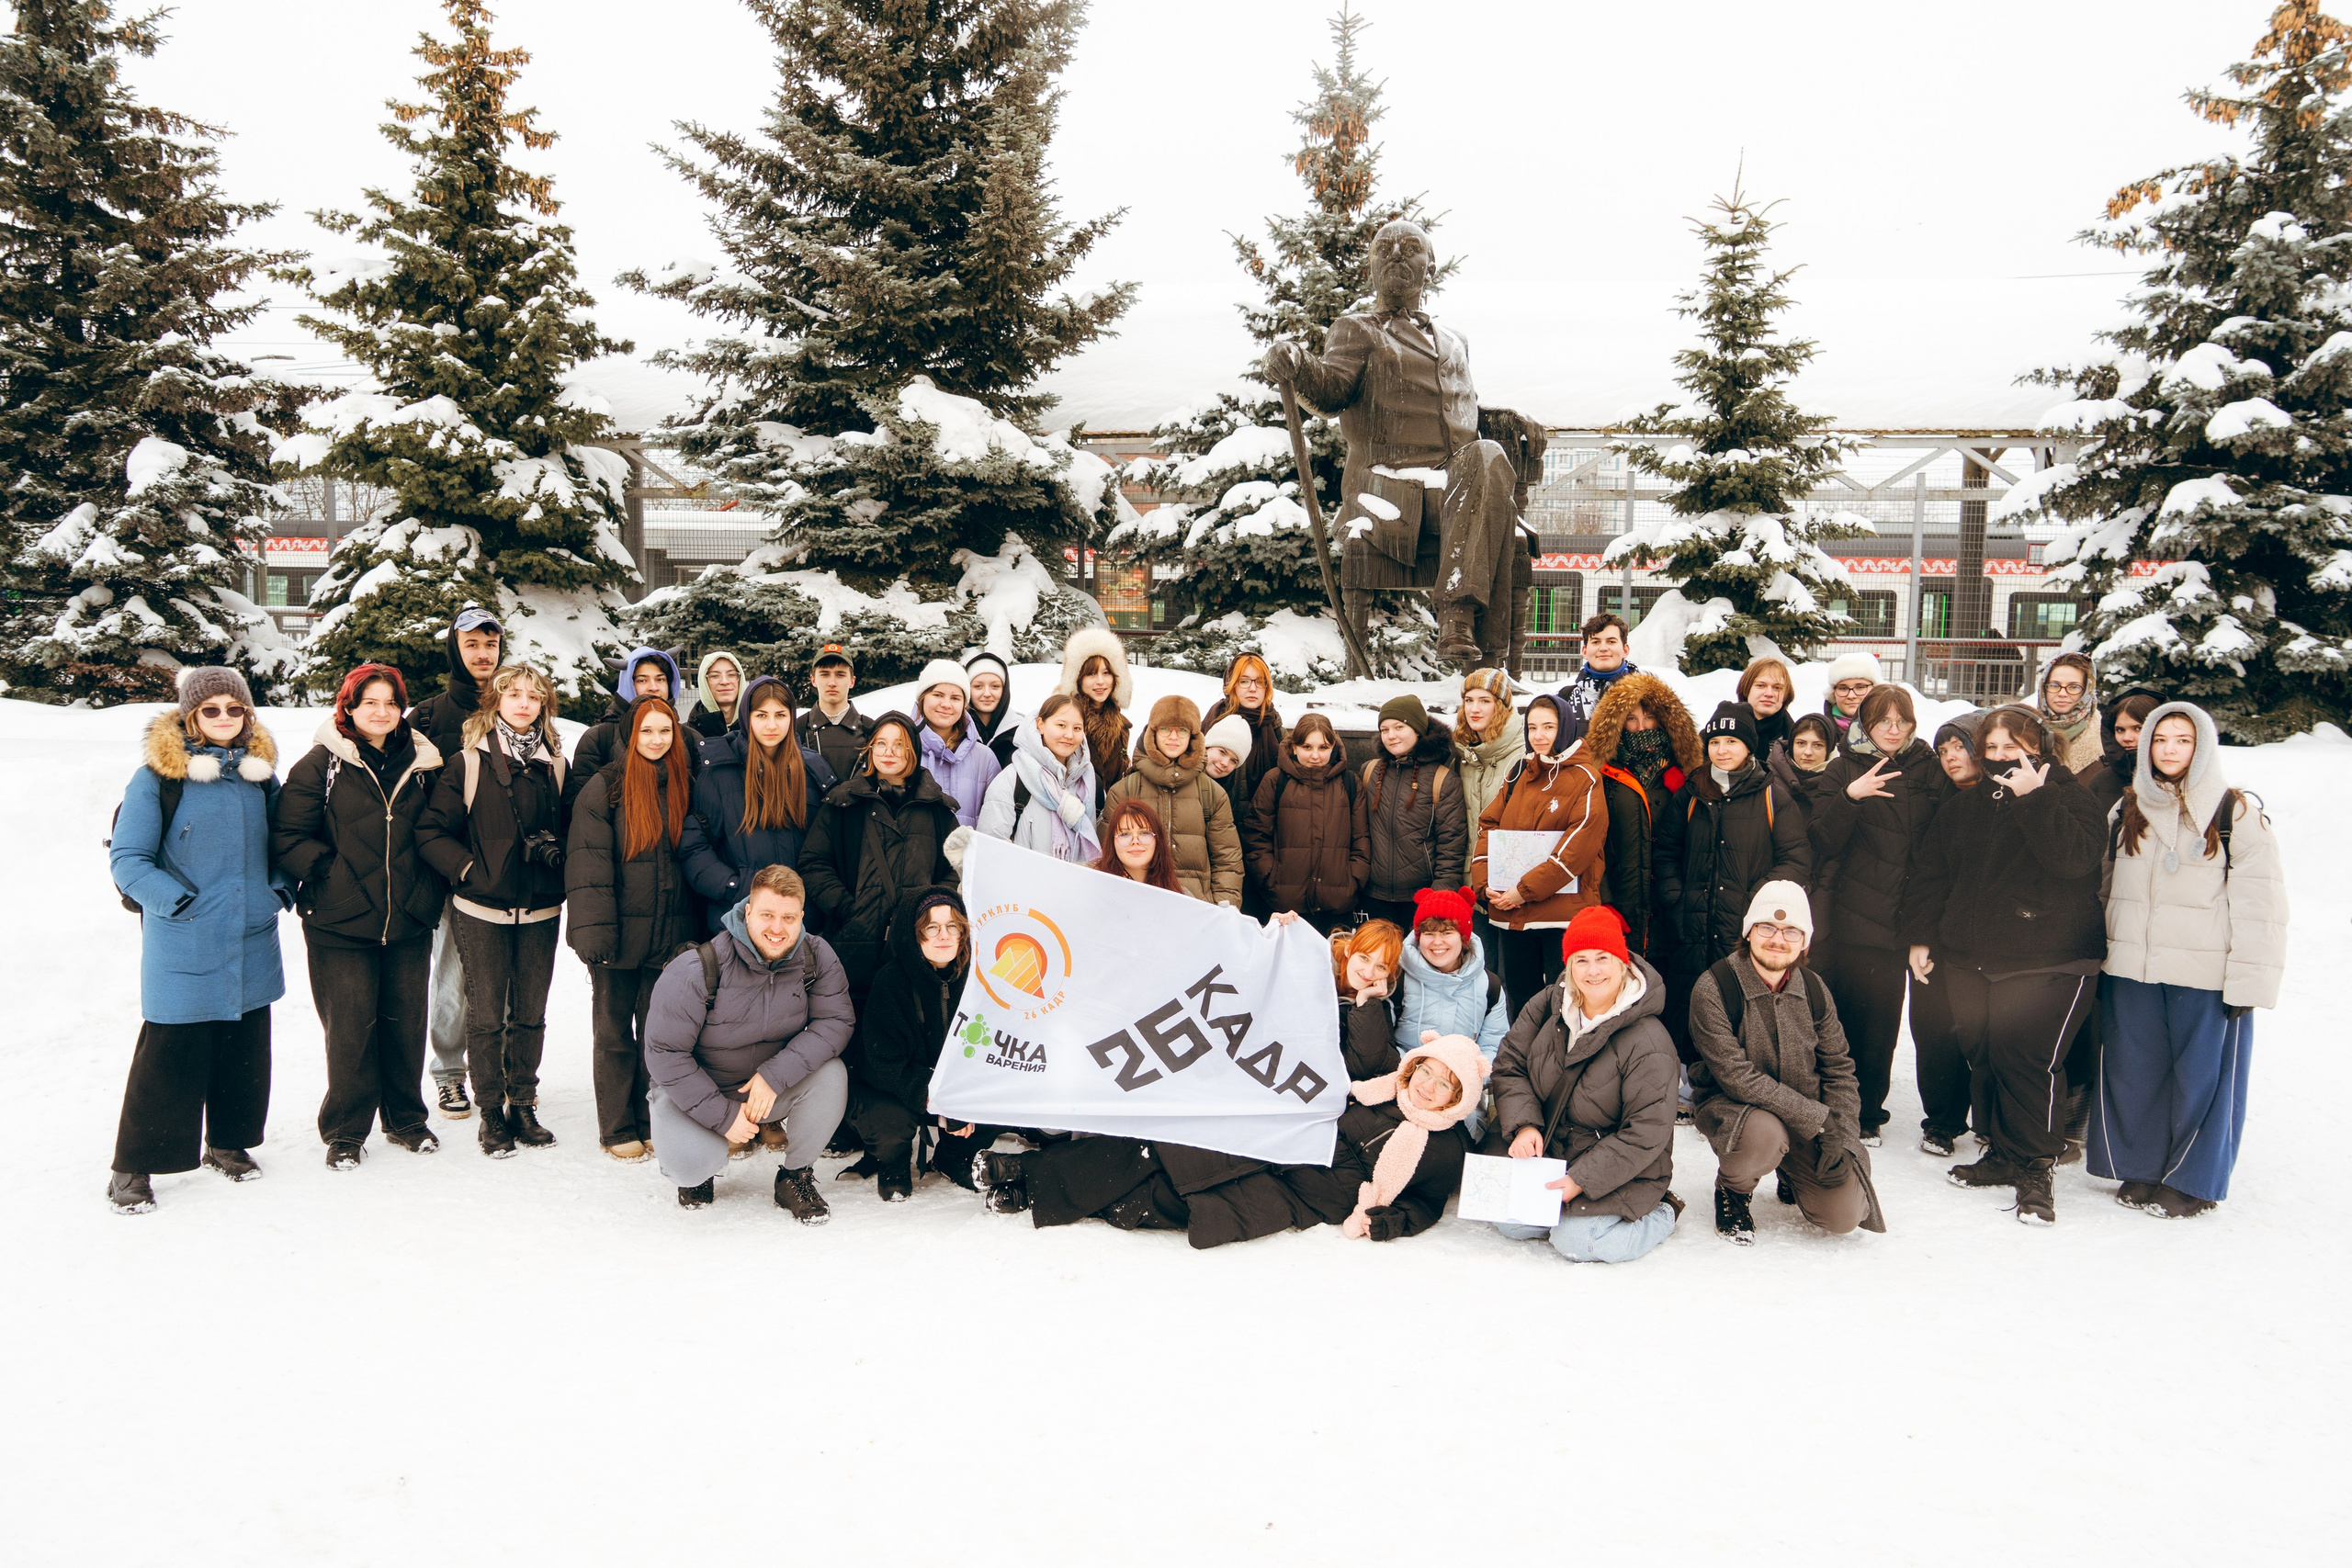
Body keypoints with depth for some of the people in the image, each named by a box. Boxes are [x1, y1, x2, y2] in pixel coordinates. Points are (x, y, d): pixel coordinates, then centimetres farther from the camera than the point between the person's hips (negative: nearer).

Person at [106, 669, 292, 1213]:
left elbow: (280, 843, 20)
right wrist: (178, 901, -16)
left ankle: (228, 1142, 31)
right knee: (171, 1053, -2)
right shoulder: (157, 775, -8)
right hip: (182, 947, -5)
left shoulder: (260, 772, 8)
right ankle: (133, 1167, 11)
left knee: (245, 1046, 14)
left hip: (251, 943, 5)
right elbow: (127, 858, -7)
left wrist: (281, 889, 4)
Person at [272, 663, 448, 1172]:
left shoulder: (420, 764, 8)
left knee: (407, 1021, 9)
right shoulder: (321, 765, -3)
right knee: (349, 1026, 0)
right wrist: (328, 872, -11)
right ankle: (344, 1131, 15)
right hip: (340, 924, -3)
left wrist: (432, 889, 7)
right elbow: (285, 838, -5)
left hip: (410, 922, 3)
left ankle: (405, 1119, 25)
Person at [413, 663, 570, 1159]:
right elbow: (431, 833, -3)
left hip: (539, 911, 3)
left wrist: (557, 852, -5)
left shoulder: (554, 764, 7)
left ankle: (523, 1105, 22)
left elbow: (570, 826, 16)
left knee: (530, 1013, 9)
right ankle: (490, 1111, 15)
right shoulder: (467, 764, -3)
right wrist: (469, 870, -13)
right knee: (485, 1014, 3)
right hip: (481, 911, -3)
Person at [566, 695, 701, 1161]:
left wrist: (696, 929, 9)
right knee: (614, 1030, 7)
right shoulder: (605, 787, -6)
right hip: (619, 933, -3)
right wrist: (593, 926, -19)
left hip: (670, 933, 3)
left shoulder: (684, 785, 7)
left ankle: (654, 1122, 20)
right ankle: (618, 1128, 16)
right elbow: (588, 860, -11)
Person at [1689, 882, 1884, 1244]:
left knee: (1844, 1216, -12)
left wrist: (1841, 1137, -11)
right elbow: (1736, 1077, -23)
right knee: (1762, 1134, -39)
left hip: (1807, 1120, 4)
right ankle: (1732, 1190, -3)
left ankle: (1792, 1177, 24)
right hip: (1729, 1106, -4)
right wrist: (1817, 1117, -23)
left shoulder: (1813, 990, -1)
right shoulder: (1713, 990, -18)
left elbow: (1839, 1070, 4)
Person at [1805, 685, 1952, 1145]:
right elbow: (1824, 839, -7)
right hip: (1852, 916, -1)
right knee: (1847, 1012, 0)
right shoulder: (1843, 770, 4)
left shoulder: (1930, 770, 8)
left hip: (1905, 915, 1)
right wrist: (1851, 796, -23)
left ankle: (1868, 1112, 17)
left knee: (1881, 1018, 4)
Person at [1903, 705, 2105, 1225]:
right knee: (1981, 1055, 7)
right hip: (1969, 959, 6)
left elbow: (2076, 859, -20)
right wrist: (1920, 937, 11)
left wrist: (2034, 798, -23)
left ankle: (2035, 1169, -2)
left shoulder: (2066, 796, -1)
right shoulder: (1964, 807, 15)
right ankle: (2001, 1154, 22)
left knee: (2025, 1056, -14)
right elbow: (1928, 871, 18)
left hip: (2047, 961, -6)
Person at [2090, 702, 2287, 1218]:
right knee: (2133, 1069, 9)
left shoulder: (2237, 813, -4)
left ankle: (2192, 1181, 16)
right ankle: (2141, 1169, 23)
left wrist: (2248, 979, -12)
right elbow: (2106, 885, 20)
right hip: (2131, 968, 5)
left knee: (2201, 1074, 3)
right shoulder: (2128, 810, 12)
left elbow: (2259, 904, -7)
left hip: (2205, 974, -5)